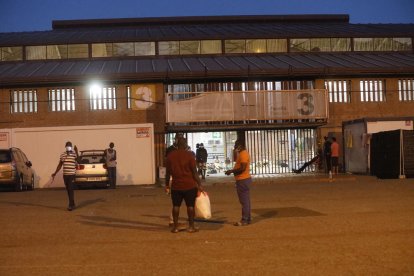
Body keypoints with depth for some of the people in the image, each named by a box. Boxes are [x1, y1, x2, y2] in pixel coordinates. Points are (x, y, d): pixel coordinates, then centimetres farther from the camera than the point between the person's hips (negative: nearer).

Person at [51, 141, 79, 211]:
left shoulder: (74, 154, -6)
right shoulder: (62, 155, 9)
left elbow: (78, 161, -25)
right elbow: (60, 165, 16)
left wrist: (76, 152, -36)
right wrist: (55, 173, 15)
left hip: (71, 174, -6)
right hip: (65, 174, 6)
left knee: (71, 189, -12)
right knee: (68, 190, 11)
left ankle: (71, 205, -9)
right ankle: (72, 204, 22)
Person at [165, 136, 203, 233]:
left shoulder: (170, 155, 2)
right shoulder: (189, 155, -7)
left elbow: (168, 172, 6)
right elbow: (194, 172, -8)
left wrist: (167, 184, 15)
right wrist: (199, 184, -3)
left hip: (176, 186, 3)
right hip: (189, 185, -3)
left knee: (176, 206, 10)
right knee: (190, 206, 6)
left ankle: (175, 227, 12)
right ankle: (191, 226, 9)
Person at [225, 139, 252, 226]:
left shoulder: (243, 154, -17)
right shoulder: (242, 153, 16)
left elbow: (242, 168, -23)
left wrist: (231, 171, -15)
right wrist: (232, 170, 14)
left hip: (243, 180, -11)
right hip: (243, 179, 11)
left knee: (244, 200, -7)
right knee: (245, 200, 13)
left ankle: (244, 220, -3)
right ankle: (247, 218, 19)